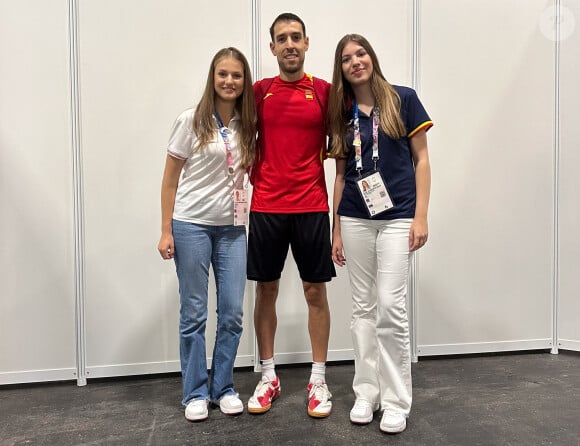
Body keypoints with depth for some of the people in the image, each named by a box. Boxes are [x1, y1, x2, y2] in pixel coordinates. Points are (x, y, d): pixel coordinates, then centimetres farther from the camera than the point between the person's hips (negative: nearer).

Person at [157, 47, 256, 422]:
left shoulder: (248, 125, 7)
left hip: (232, 228, 4)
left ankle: (223, 388, 24)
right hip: (191, 225, -3)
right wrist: (166, 231, -6)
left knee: (233, 313, 5)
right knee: (194, 313, 5)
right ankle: (196, 393, 21)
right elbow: (170, 180, -2)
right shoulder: (192, 121, -3)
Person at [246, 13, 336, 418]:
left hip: (312, 206, -1)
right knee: (266, 290, 7)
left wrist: (322, 154, -6)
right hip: (266, 207, 2)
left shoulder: (325, 91, 4)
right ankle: (269, 376, 24)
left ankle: (319, 380, 19)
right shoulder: (260, 91, 7)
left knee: (316, 291, 4)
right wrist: (258, 178, 2)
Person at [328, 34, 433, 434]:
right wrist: (336, 230, 9)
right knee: (363, 308, 8)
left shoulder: (403, 99, 2)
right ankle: (366, 393, 21)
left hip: (397, 217, -3)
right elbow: (341, 175, 12)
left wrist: (420, 217, -7)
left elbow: (421, 160, 1)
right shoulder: (342, 114, 11)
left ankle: (397, 401, 10)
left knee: (390, 306, -7)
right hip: (354, 219, 4)